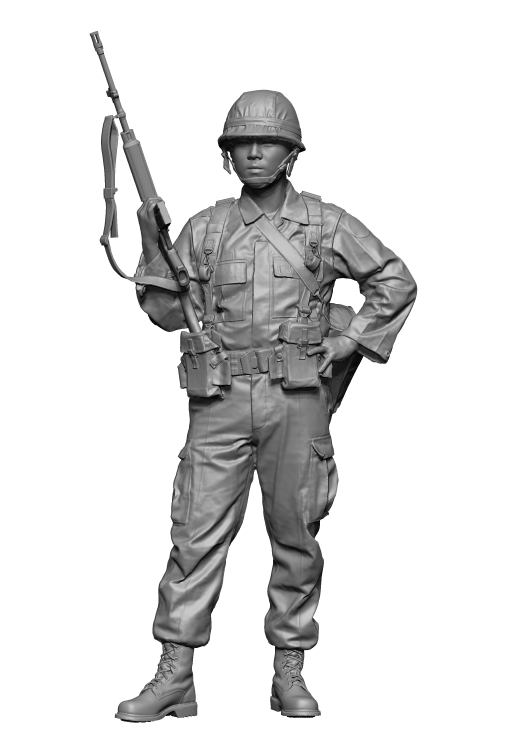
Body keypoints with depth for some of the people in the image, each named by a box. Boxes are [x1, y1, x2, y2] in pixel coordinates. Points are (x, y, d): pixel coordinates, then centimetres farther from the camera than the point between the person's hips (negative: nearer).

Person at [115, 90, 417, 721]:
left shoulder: (325, 223, 7)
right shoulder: (205, 228, 10)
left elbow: (395, 282, 12)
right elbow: (170, 313, 8)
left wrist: (348, 342, 3)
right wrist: (152, 249, -5)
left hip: (298, 396, 0)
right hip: (222, 401, 1)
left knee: (296, 538, 5)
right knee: (196, 534, -4)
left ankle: (290, 674, 15)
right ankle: (174, 677, 0)